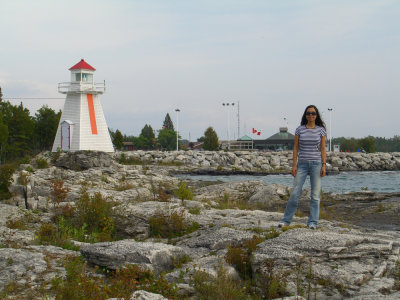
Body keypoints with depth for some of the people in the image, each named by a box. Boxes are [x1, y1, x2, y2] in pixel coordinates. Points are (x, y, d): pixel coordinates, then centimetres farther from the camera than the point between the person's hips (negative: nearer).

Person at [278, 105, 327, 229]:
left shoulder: (321, 130, 2)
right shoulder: (299, 129, 4)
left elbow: (323, 149, 2)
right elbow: (296, 148, 4)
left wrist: (324, 166, -6)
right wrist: (294, 165, -3)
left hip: (316, 163, -1)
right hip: (302, 164, 1)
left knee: (315, 194, -1)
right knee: (295, 193, -1)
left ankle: (312, 222, 6)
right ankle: (286, 220, 10)